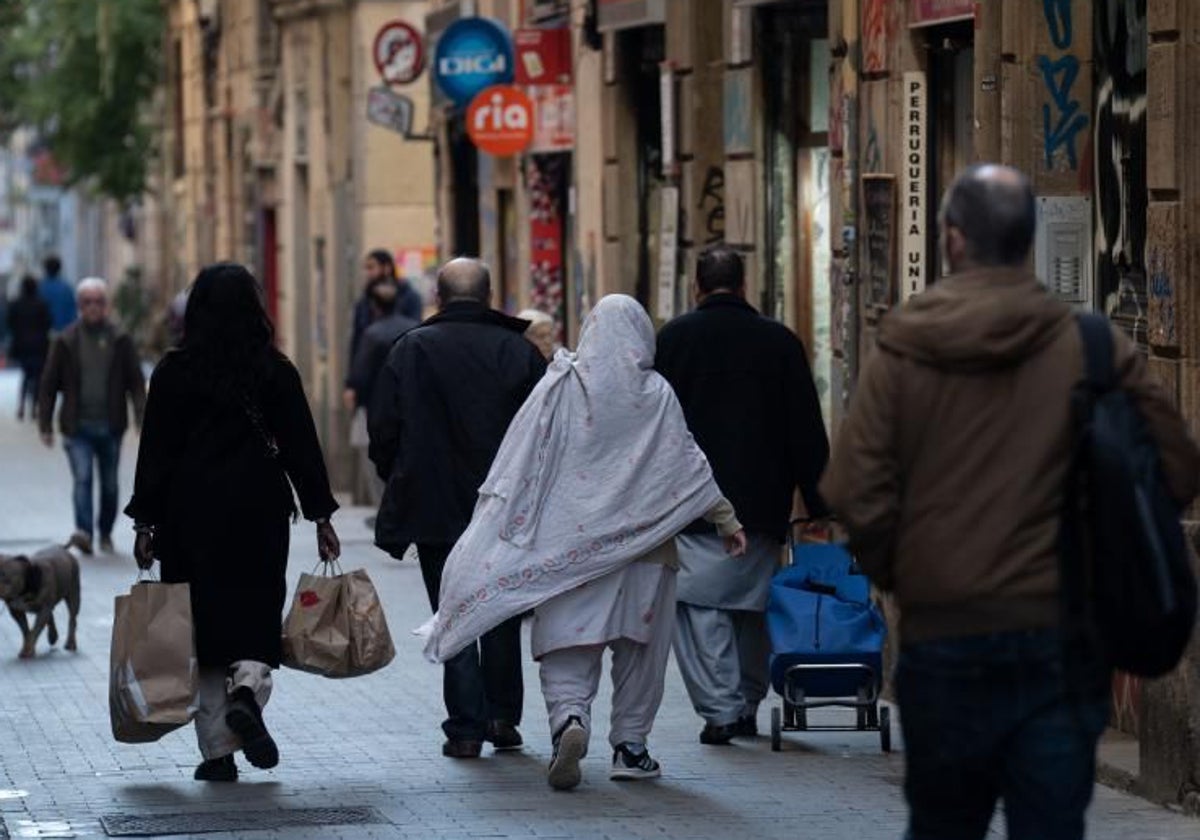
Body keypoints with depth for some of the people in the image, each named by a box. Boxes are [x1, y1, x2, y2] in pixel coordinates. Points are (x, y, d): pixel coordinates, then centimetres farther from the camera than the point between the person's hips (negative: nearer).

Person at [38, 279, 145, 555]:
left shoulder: (120, 341, 4)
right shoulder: (66, 341, 2)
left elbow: (136, 383, 2)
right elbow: (48, 385, 4)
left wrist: (142, 417, -12)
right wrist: (45, 425, 0)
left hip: (110, 426, 1)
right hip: (78, 426, -1)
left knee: (110, 484, 10)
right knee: (82, 478, -16)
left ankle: (106, 533, 25)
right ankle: (84, 531, -27)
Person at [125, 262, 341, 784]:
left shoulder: (174, 372, -2)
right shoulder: (274, 370, -1)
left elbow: (156, 451, -2)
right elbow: (302, 445, 1)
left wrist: (146, 523, 3)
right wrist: (320, 515, 7)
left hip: (191, 514, 0)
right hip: (259, 511, 0)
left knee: (205, 622, 5)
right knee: (256, 613, 9)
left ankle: (218, 751, 4)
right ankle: (247, 687, -23)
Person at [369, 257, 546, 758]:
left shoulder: (411, 350, -3)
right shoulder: (519, 351, 0)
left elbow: (382, 431, -2)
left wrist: (399, 486, 13)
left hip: (436, 510, -1)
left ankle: (466, 727, -1)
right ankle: (502, 717, 16)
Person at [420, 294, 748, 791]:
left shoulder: (560, 387, -3)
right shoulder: (656, 394, -2)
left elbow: (522, 462, -5)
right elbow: (689, 463, 2)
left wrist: (500, 522, 1)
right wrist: (726, 520, 11)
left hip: (569, 545, -1)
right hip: (641, 544, 1)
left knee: (568, 651, -1)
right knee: (638, 647, 13)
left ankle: (569, 720, -26)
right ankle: (630, 745, 16)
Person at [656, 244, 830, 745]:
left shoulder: (672, 338, 1)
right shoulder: (779, 341, 5)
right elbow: (807, 432, 6)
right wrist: (819, 504, 9)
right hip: (763, 506, 2)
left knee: (699, 603, -3)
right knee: (754, 604, 13)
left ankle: (719, 708, -12)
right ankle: (748, 707, 20)